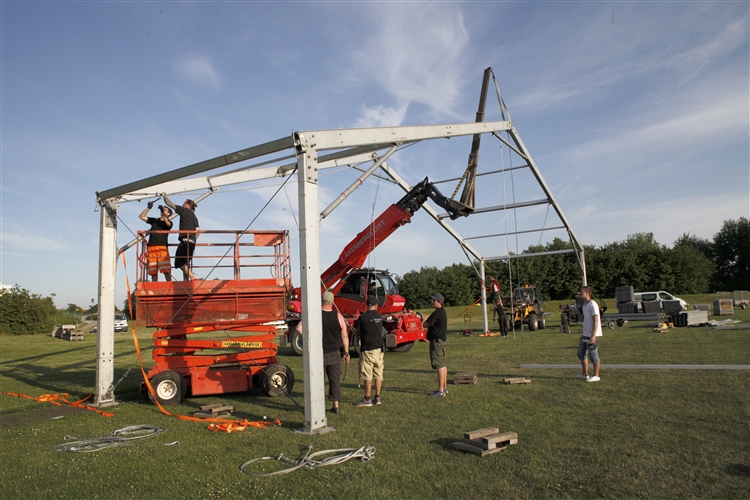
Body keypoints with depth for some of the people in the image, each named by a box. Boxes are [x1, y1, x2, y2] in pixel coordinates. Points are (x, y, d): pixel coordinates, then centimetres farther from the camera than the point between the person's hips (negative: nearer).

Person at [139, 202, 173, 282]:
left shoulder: (168, 222, 9)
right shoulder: (154, 220, 22)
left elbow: (168, 224, -15)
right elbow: (142, 217, 17)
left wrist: (163, 212, -18)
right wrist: (148, 208, 8)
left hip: (162, 247, -4)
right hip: (151, 247, 4)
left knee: (166, 270, -13)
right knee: (153, 271, 3)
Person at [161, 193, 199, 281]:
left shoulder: (184, 210, 4)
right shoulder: (194, 217, 22)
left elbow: (169, 203, 7)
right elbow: (197, 231, 13)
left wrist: (164, 195, 22)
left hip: (185, 240, -8)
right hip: (192, 242, 8)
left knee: (180, 263, -7)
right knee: (185, 263, 12)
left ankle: (193, 277, -19)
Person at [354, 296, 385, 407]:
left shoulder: (362, 317, -9)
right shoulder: (379, 316, 6)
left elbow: (357, 333, 0)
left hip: (368, 350, -5)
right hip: (379, 348, 6)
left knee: (367, 376, 0)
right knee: (378, 374, 10)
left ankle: (367, 399, 4)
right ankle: (377, 398, 15)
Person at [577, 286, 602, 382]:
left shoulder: (592, 305, -13)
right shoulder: (584, 305, 16)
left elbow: (596, 321, -17)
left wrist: (593, 335, -22)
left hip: (591, 335, -10)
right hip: (585, 335, 10)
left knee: (593, 354, -3)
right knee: (581, 353, 13)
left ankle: (596, 376, 6)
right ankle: (585, 374, 23)